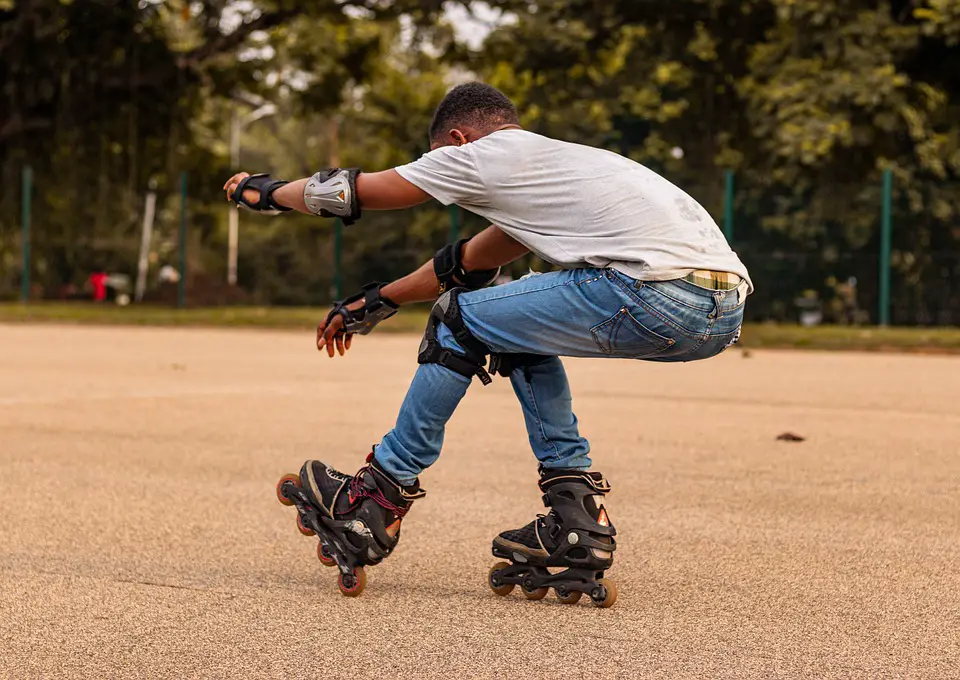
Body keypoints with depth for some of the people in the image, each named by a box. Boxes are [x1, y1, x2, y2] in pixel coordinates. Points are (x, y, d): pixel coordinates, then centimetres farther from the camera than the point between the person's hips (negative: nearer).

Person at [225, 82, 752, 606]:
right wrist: (377, 301, 53)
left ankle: (374, 505, 18)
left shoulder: (483, 154, 8)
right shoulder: (557, 160, 33)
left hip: (663, 296, -9)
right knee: (517, 327, 26)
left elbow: (351, 192, 18)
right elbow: (469, 263, 44)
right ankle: (578, 520, 21)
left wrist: (268, 192, 36)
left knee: (462, 322, 8)